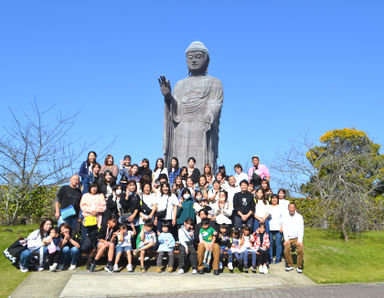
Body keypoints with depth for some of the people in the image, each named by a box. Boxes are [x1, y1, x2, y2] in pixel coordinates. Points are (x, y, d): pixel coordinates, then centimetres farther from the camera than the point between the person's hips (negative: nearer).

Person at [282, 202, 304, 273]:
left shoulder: (299, 217, 0)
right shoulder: (285, 217, 4)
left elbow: (301, 229, -6)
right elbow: (284, 229, -1)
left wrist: (300, 241, -15)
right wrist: (286, 240, -12)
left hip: (297, 238, 0)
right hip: (288, 238, 0)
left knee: (301, 250, -23)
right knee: (286, 250, -24)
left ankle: (299, 267, -4)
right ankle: (290, 265, -2)